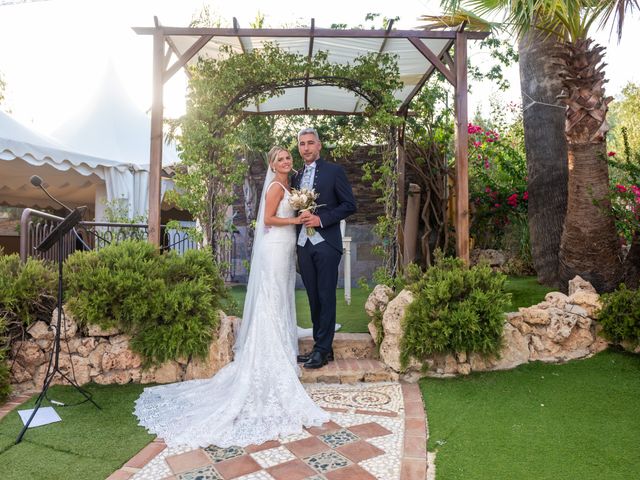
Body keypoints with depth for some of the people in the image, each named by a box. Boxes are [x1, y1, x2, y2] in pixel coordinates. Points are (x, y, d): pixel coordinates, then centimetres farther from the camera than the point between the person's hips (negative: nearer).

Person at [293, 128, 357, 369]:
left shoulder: (334, 171, 0)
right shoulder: (296, 177, 17)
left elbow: (349, 205, -4)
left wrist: (321, 219, -13)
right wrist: (300, 216, 0)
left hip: (325, 243, -5)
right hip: (304, 244, 6)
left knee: (326, 297, -2)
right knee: (314, 298, 9)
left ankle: (322, 349, 5)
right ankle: (322, 346, 18)